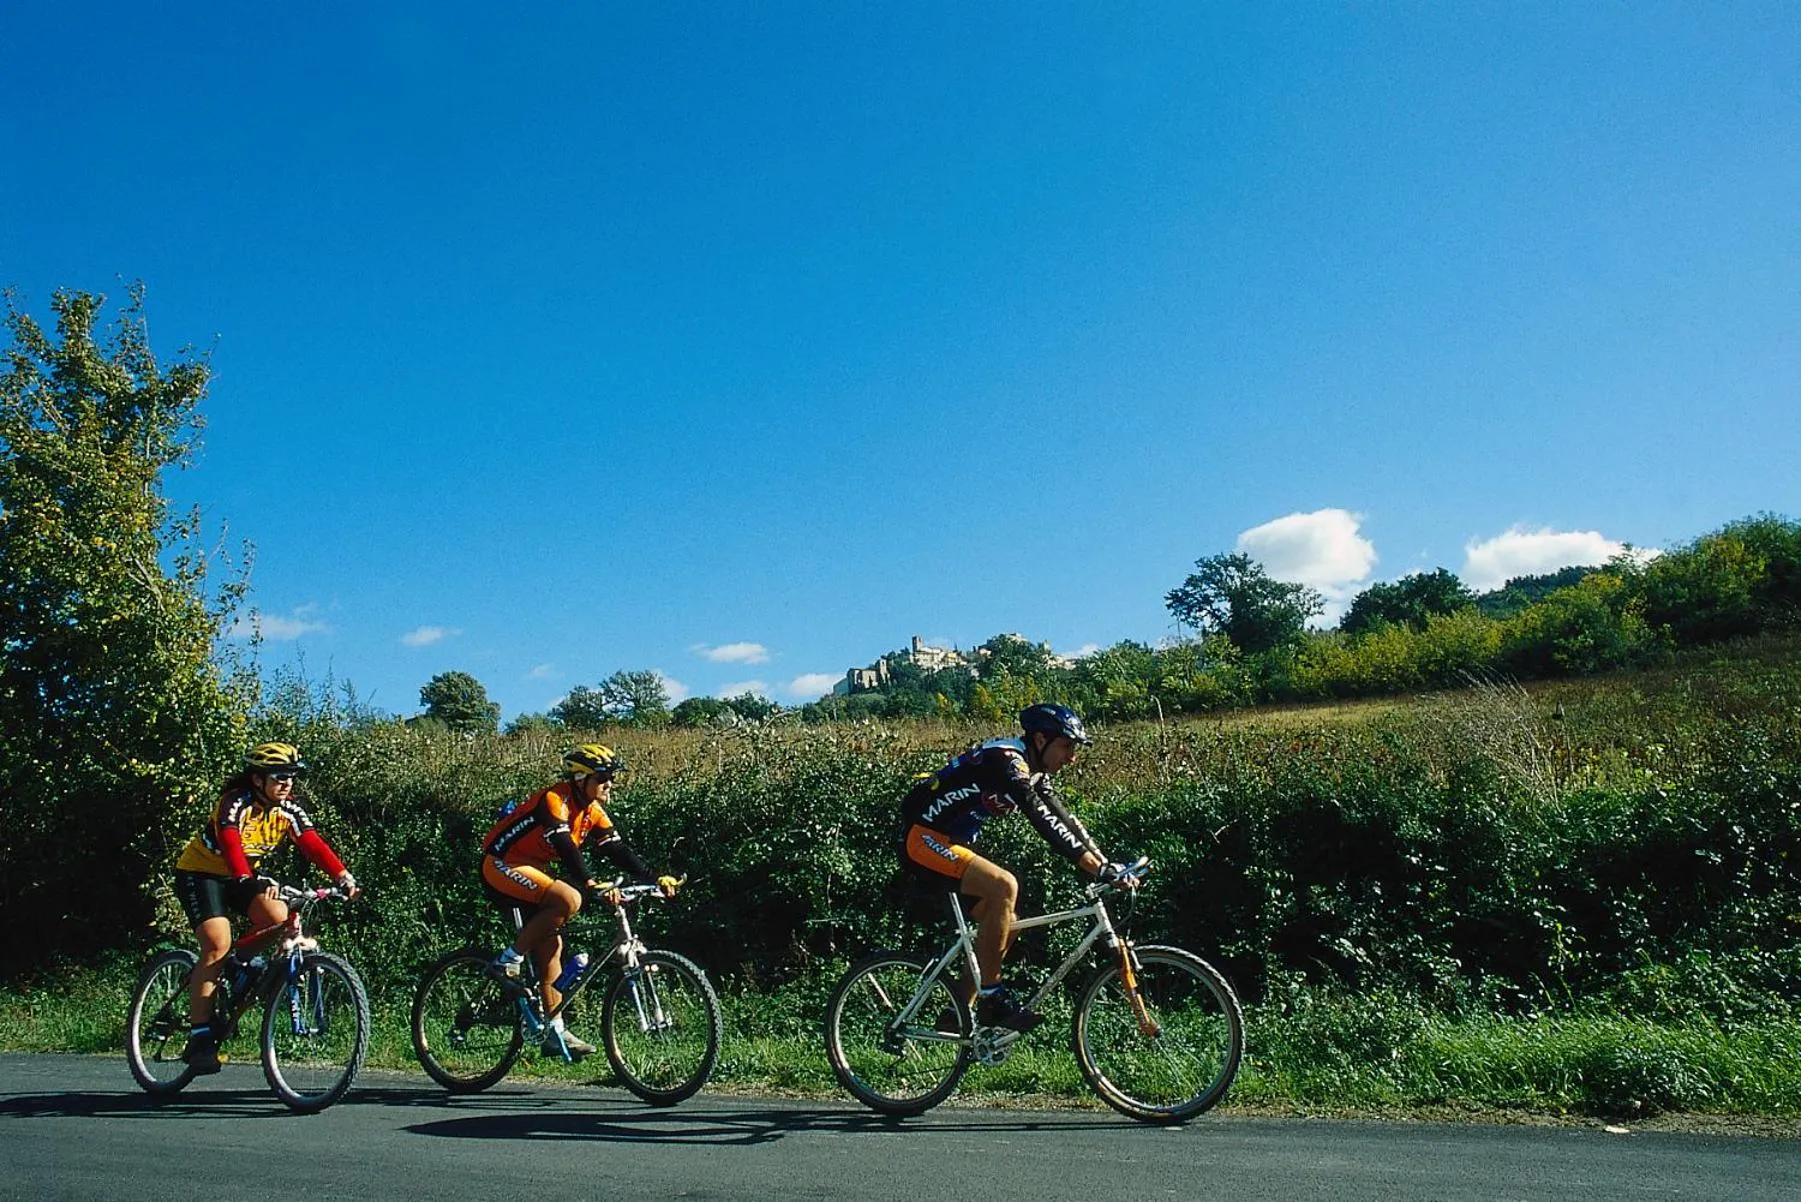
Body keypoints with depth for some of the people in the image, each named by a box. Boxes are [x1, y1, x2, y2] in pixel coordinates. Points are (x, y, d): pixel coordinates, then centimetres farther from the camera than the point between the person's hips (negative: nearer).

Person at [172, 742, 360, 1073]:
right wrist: (253, 881, -59)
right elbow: (230, 845, -42)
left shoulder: (289, 810, -10)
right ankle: (198, 1038, -17)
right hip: (200, 874, -6)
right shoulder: (236, 803, -26)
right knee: (218, 946, -22)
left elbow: (314, 845, -21)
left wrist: (343, 877, -36)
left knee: (283, 922, -19)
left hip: (240, 877, 6)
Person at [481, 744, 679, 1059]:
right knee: (568, 899, -28)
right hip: (501, 866, -9)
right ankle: (509, 959, -16)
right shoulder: (554, 800, -22)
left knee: (550, 944, 2)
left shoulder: (592, 812, 3)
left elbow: (620, 850, -3)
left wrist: (653, 879, -17)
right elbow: (566, 848, -36)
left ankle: (555, 1032, 6)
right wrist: (593, 885, -48)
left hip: (528, 869, 9)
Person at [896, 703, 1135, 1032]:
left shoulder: (1034, 772, 8)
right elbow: (1045, 822, -32)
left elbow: (1065, 819, 6)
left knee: (1005, 924, 6)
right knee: (1004, 886, -27)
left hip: (950, 841, 10)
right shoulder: (1007, 760, -23)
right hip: (923, 838, -10)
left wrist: (1108, 865, -4)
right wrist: (1098, 869, -35)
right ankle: (990, 996, -18)